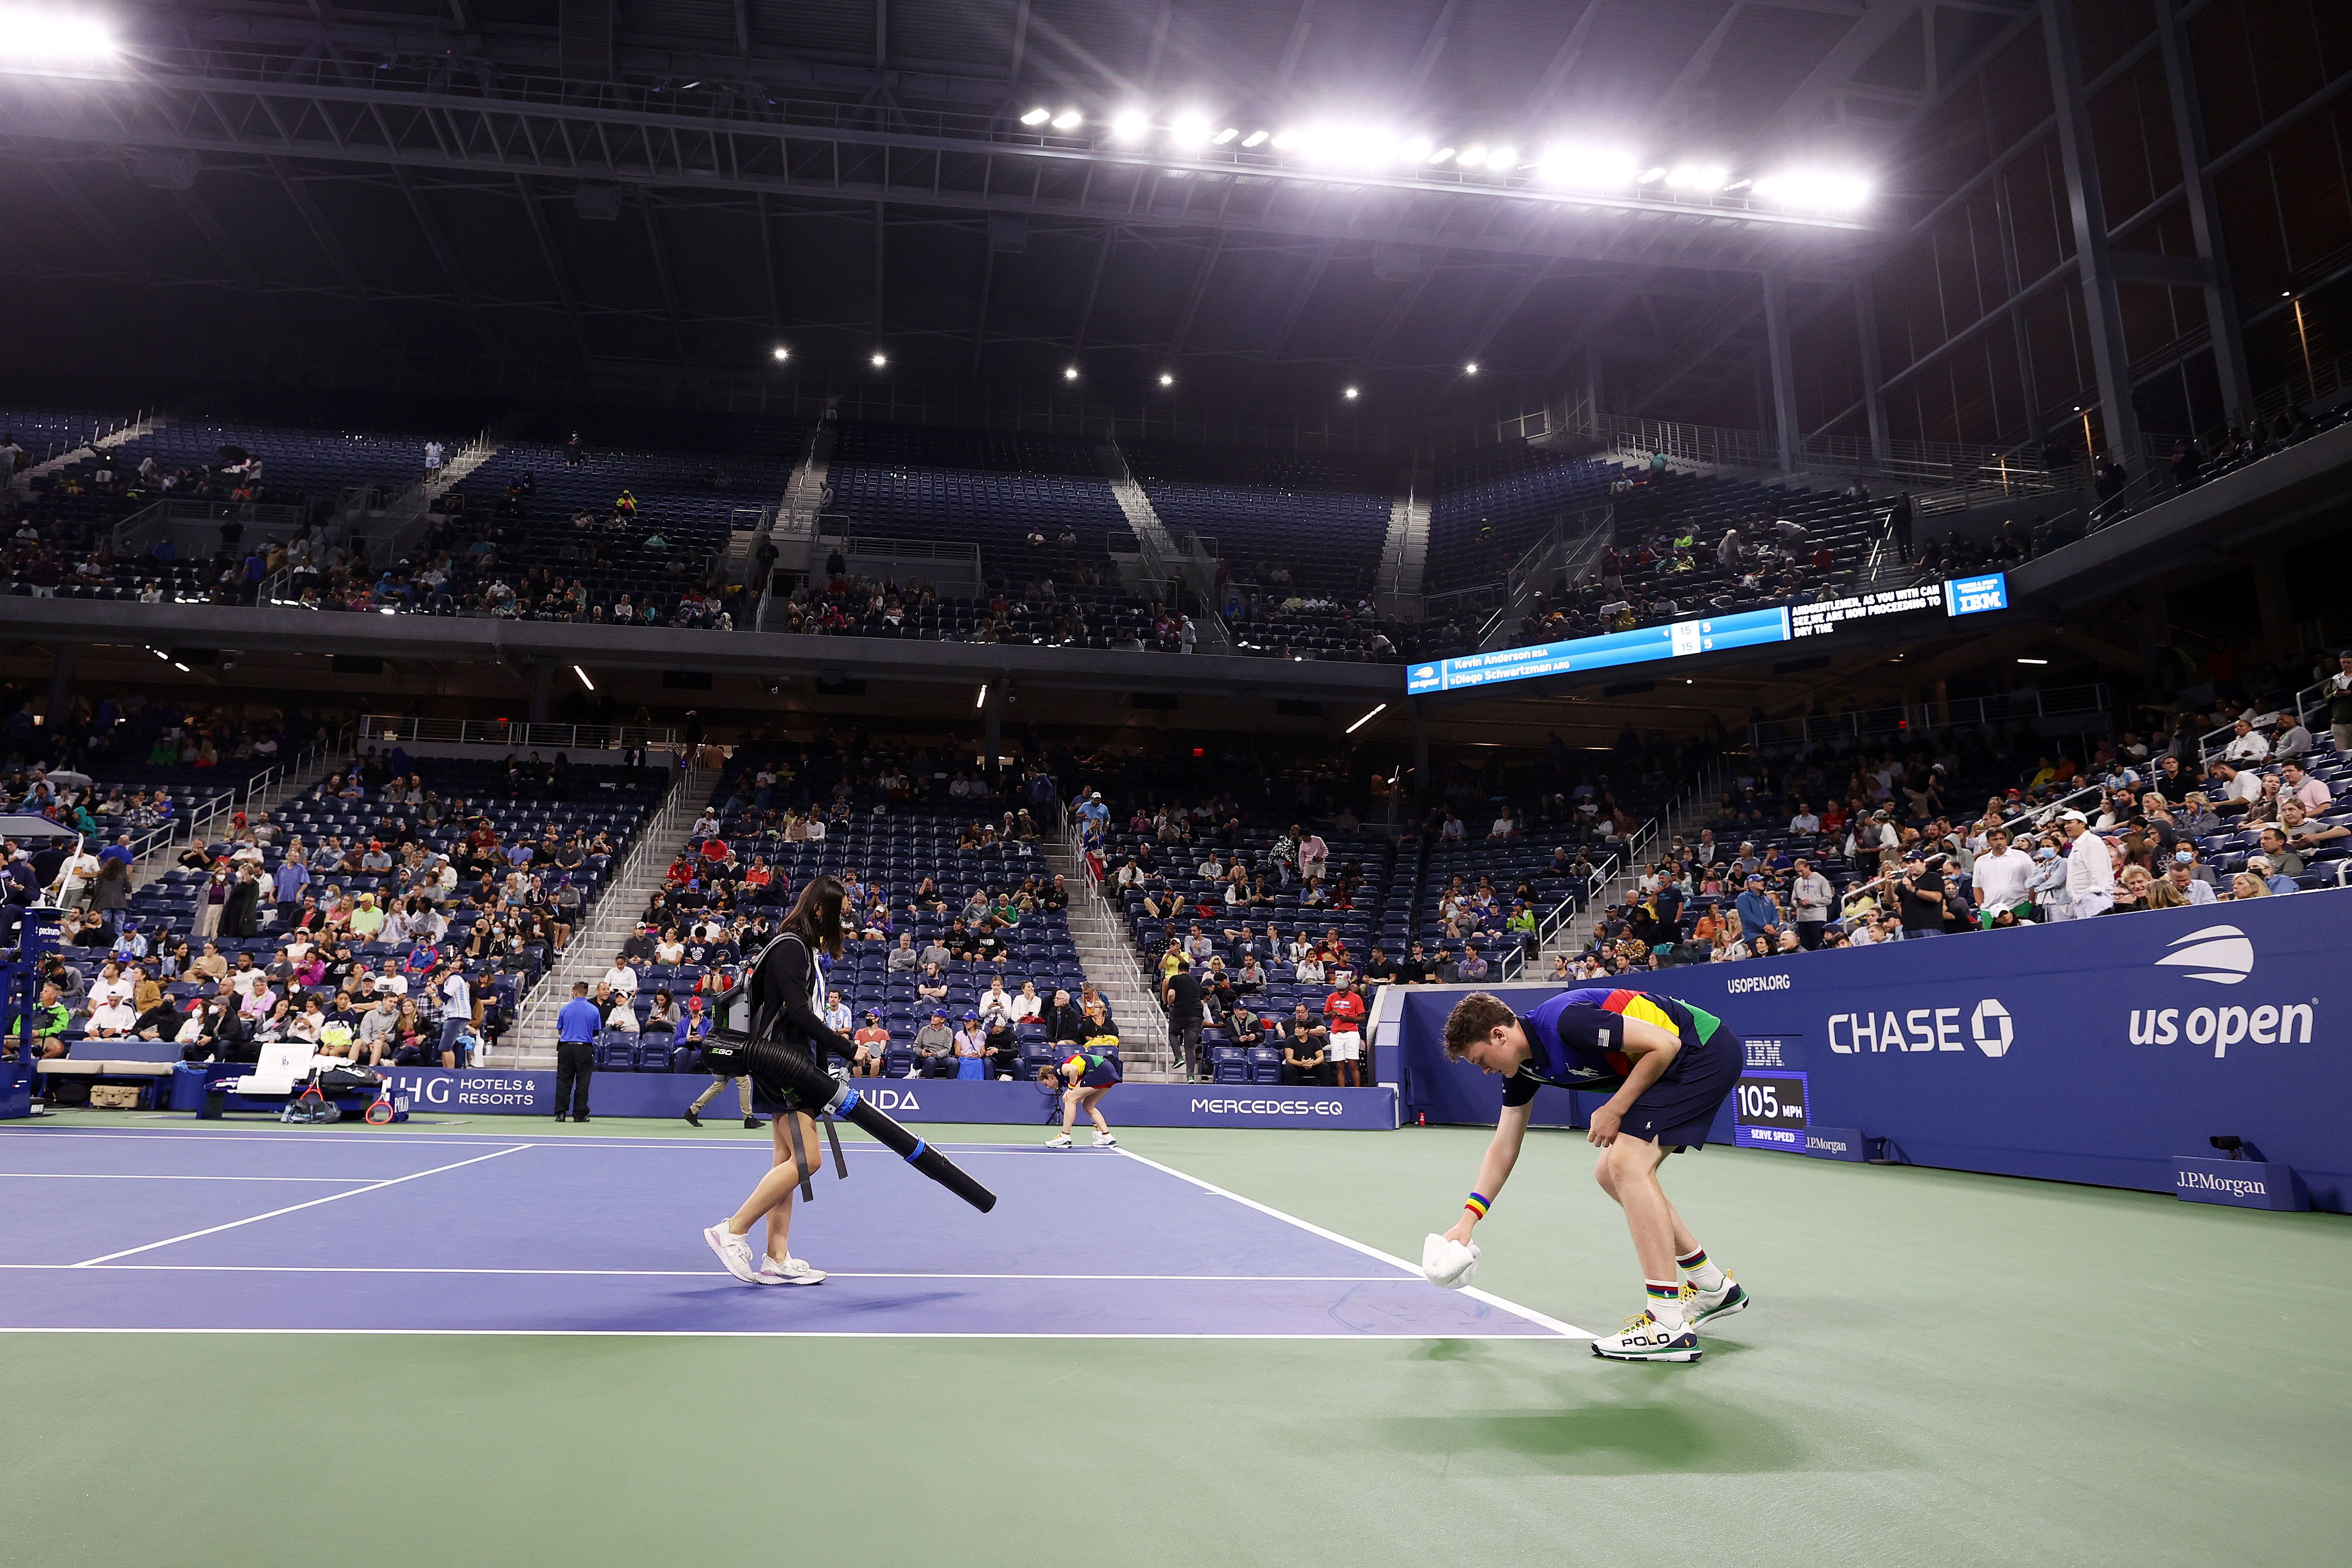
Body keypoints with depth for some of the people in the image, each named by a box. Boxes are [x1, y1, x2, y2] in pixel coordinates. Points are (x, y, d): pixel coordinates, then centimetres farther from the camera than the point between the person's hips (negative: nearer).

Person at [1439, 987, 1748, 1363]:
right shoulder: (1522, 1069, 2)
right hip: (1678, 1064, 10)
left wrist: (1615, 1110, -17)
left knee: (1628, 1163, -20)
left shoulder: (1565, 1021, -27)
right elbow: (1504, 1148, 11)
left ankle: (1669, 1325, -17)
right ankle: (1714, 1288, 23)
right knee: (1610, 1173, 11)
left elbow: (1664, 1044, -24)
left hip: (1704, 1049, -10)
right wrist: (1468, 1220, 7)